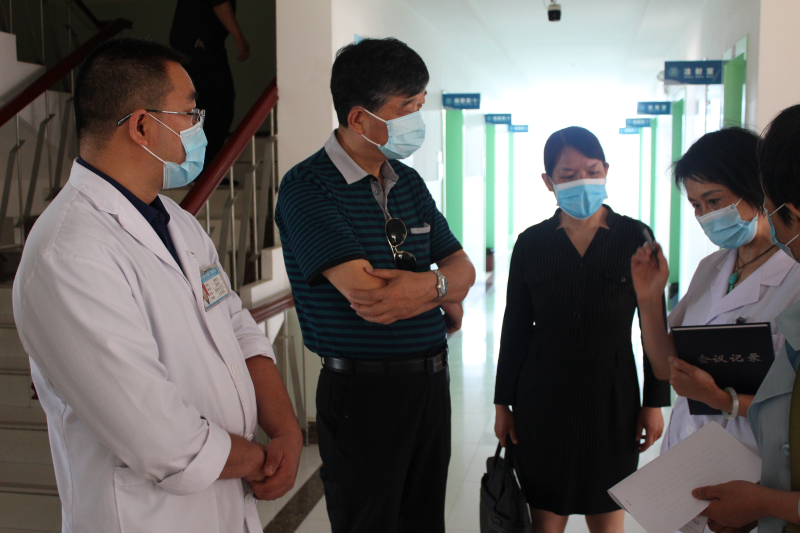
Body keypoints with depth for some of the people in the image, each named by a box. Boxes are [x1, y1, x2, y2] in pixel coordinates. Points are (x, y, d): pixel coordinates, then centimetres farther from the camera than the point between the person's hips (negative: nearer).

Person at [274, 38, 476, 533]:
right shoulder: (307, 187, -14)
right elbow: (365, 296, -24)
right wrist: (443, 297, -8)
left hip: (431, 379, 7)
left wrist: (428, 285, -13)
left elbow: (463, 267, 9)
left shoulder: (409, 182, 10)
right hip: (363, 392, -7)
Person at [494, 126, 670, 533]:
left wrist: (655, 401, -1)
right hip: (543, 396, 1)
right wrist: (503, 403, 5)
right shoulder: (531, 244, 0)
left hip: (611, 395, 0)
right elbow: (515, 330, 4)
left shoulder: (635, 237, -2)